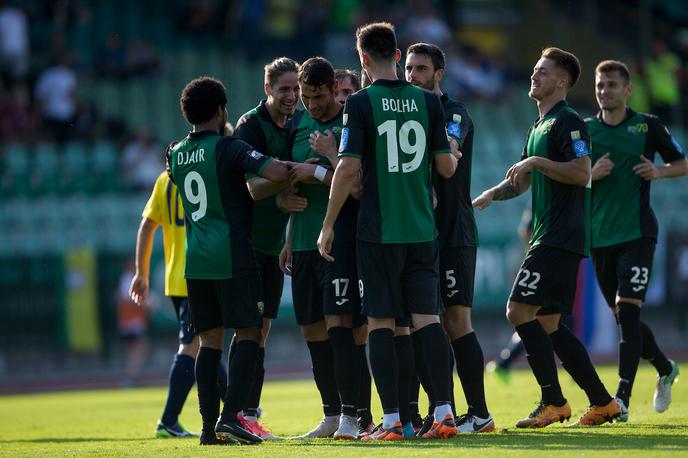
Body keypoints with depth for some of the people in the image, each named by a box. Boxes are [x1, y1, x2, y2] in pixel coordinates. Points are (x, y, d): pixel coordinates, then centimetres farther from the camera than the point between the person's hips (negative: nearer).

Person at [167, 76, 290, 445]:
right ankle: (231, 416, -14)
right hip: (233, 256, -6)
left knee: (210, 339, 8)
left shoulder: (175, 155, 11)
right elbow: (276, 172, -22)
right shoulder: (228, 148, -10)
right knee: (247, 333, -1)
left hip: (195, 259, 6)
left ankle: (209, 426, 4)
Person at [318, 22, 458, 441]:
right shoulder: (428, 101, 3)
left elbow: (349, 169, -12)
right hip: (422, 229, 3)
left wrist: (328, 226, -4)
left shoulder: (361, 103, -8)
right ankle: (445, 413, -2)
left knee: (381, 323, 1)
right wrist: (452, 152, 28)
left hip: (378, 231, -3)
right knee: (428, 317, 5)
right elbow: (447, 167, 4)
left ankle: (392, 421, -2)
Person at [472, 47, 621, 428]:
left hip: (561, 237, -10)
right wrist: (491, 194, 13)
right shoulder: (539, 127, 21)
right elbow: (522, 181, 30)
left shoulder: (567, 122, -9)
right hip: (547, 237, 10)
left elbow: (582, 173, -22)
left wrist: (537, 162, -18)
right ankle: (602, 403, 13)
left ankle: (553, 402, -10)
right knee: (548, 324, 9)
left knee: (519, 311, -14)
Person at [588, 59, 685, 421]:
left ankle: (622, 398, -17)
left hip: (637, 232, -4)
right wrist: (593, 174, -10)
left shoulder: (648, 126, 1)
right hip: (600, 237, 4)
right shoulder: (584, 130, 7)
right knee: (622, 316, 10)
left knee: (627, 310, -16)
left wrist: (658, 172, -9)